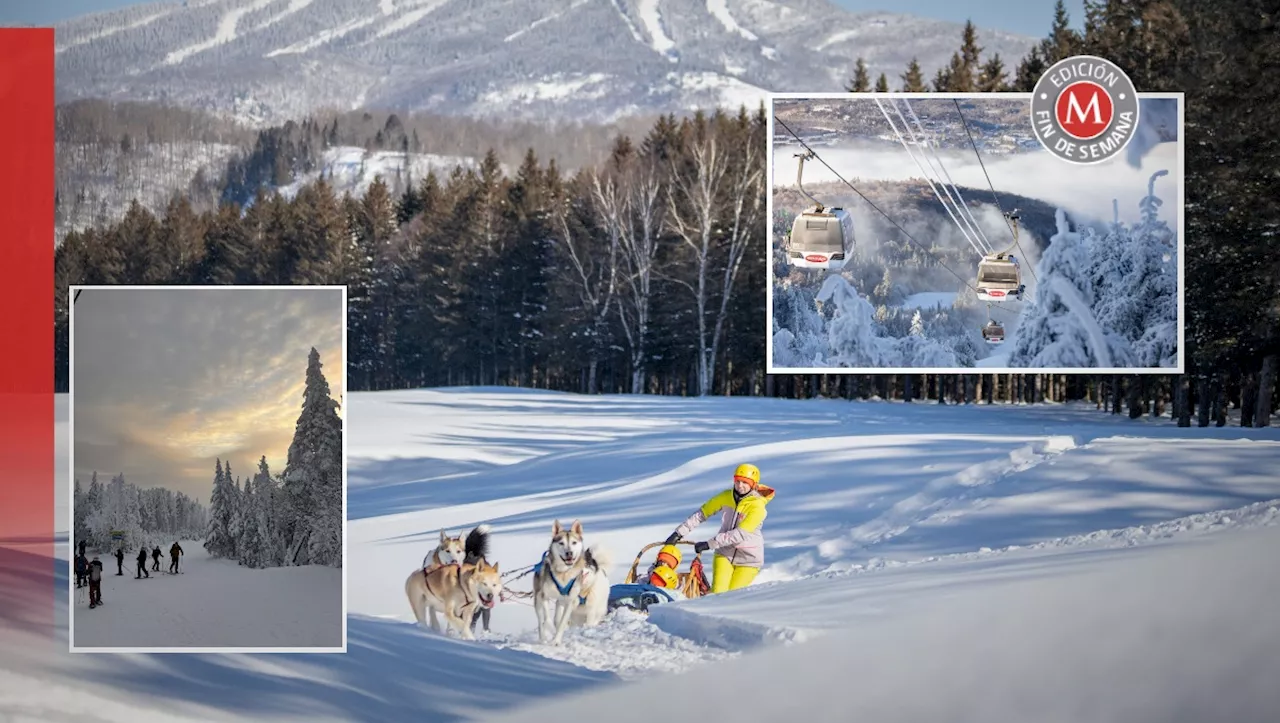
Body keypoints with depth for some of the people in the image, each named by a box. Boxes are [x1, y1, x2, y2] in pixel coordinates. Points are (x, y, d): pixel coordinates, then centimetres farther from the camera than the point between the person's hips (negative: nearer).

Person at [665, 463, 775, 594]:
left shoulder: (757, 507, -20)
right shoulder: (726, 497, -4)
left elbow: (740, 534, -27)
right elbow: (702, 513, 1)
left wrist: (709, 544, -31)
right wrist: (679, 532, -7)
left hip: (748, 559, -3)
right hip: (724, 553, 3)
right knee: (718, 593, -13)